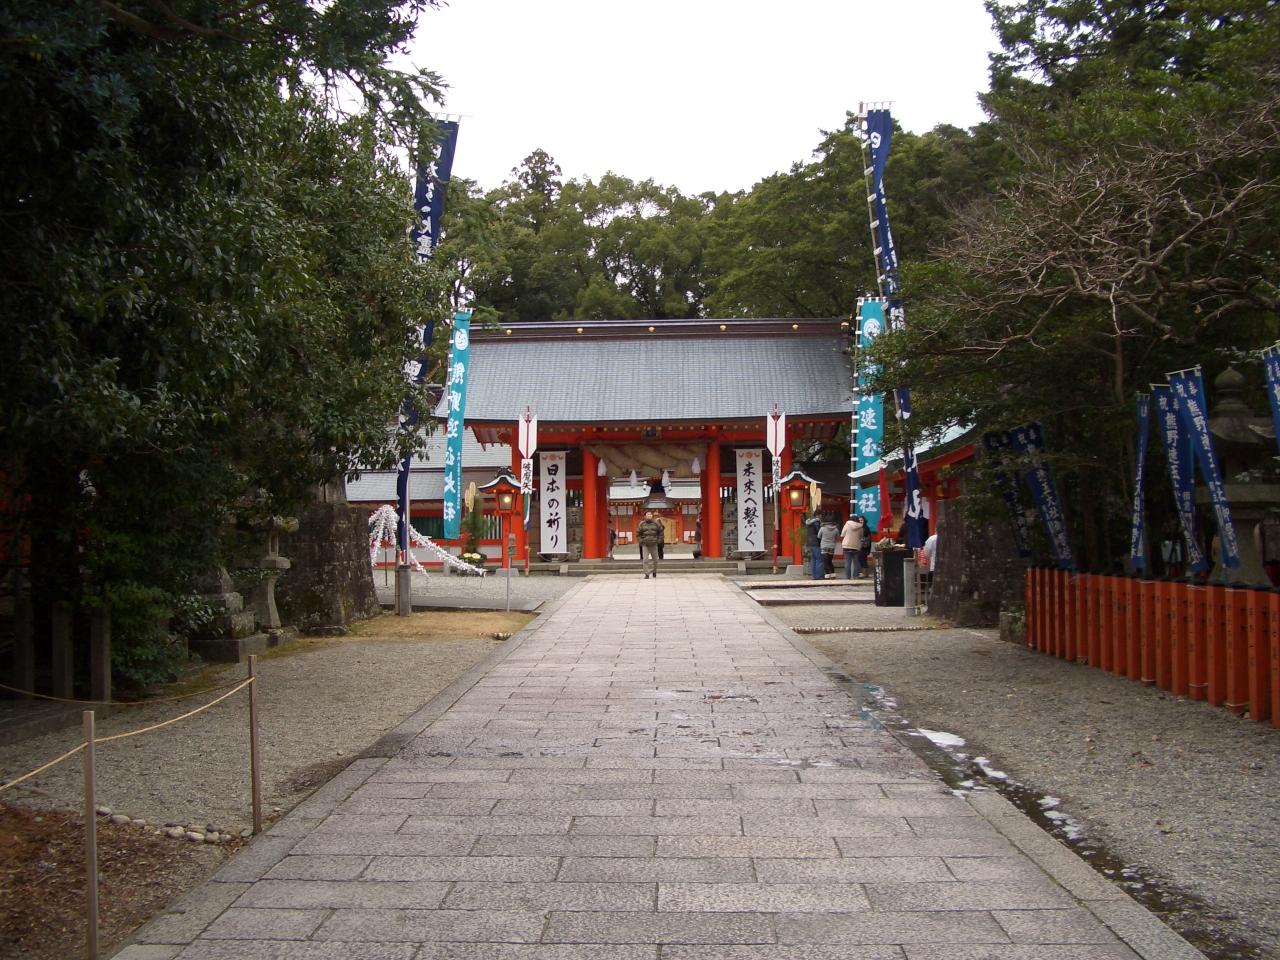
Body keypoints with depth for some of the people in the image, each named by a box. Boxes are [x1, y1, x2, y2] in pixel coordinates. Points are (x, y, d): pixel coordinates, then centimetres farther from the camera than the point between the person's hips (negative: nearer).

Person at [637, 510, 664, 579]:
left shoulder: (656, 523, 3)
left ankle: (654, 572, 31)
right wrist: (641, 541, -3)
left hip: (654, 544, 1)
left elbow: (660, 532, 11)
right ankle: (647, 574, -7)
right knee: (645, 560, -10)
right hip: (645, 545, -1)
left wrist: (659, 541, 2)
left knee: (655, 559, 11)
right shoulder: (642, 524, 1)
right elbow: (638, 534, 7)